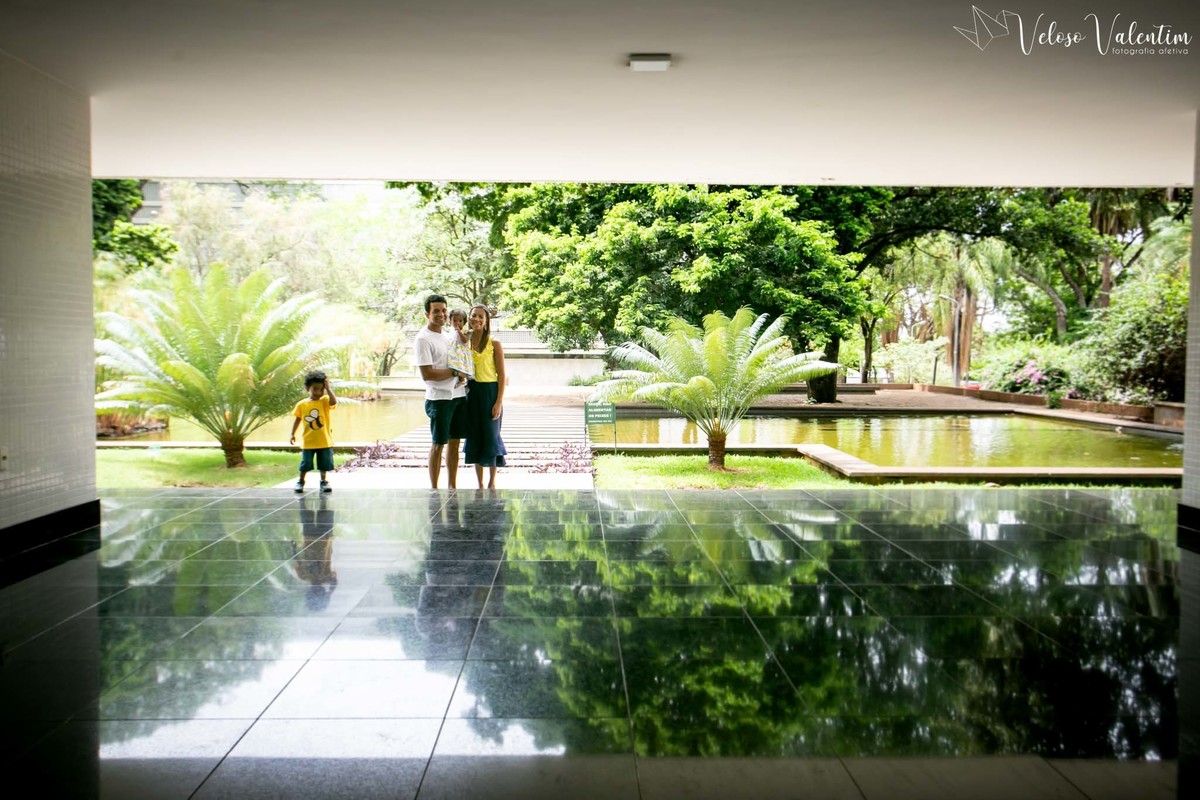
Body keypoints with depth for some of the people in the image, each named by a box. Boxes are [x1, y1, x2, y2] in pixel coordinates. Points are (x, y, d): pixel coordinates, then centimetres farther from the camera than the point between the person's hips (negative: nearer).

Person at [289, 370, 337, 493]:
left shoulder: (324, 401, -4)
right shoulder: (301, 404, -1)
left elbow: (334, 401, -26)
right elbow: (297, 419, 7)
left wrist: (328, 388, -23)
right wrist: (292, 434, 3)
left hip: (324, 441, 0)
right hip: (308, 442, 0)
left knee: (324, 464, 8)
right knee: (305, 464, 7)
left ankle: (324, 481, 23)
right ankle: (301, 481, 23)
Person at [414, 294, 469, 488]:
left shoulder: (450, 334, 13)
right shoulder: (423, 339, -10)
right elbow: (427, 374, -18)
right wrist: (455, 372, -13)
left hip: (459, 395, 7)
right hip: (439, 398, -7)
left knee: (455, 442, 11)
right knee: (438, 444, -1)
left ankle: (452, 487, 19)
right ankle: (434, 489, 8)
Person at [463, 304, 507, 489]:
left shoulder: (494, 345, -4)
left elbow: (501, 375, -6)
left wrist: (499, 402, -13)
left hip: (490, 393, -4)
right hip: (471, 394, 4)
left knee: (490, 436, 1)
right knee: (475, 437, 7)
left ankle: (492, 482, 14)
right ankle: (479, 484, 17)